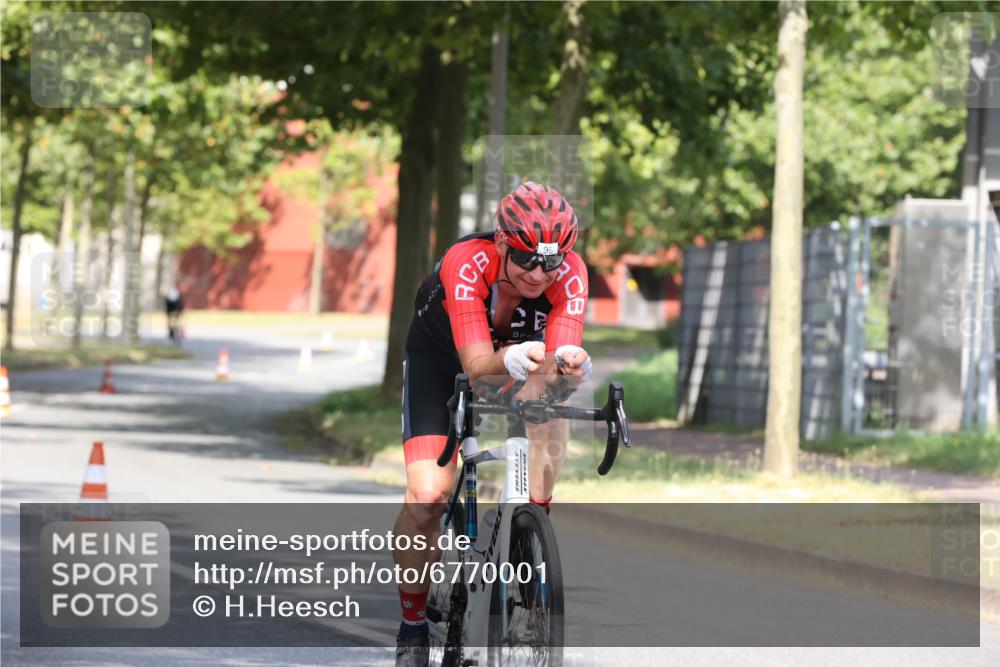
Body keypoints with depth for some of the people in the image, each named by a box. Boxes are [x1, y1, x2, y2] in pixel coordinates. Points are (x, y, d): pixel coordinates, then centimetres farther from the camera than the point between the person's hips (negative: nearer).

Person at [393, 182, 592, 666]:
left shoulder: (569, 272, -30)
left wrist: (567, 362, -65)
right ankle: (412, 626, 0)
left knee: (550, 427, -32)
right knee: (428, 495, -20)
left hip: (521, 366, 2)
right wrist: (510, 361, -68)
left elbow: (559, 359, -40)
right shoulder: (466, 264, -36)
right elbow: (477, 364, -45)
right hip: (441, 358, -2)